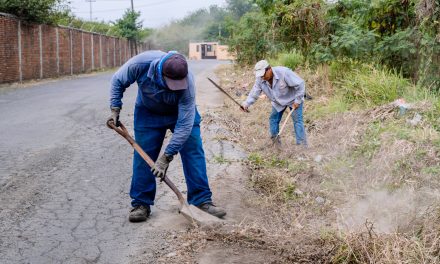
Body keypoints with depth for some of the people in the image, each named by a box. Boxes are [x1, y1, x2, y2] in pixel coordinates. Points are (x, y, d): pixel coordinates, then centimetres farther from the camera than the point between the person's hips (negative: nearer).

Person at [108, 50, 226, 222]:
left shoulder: (187, 82, -37)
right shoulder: (141, 64, -35)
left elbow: (184, 124, -34)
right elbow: (118, 82, -12)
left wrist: (166, 157, -34)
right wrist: (115, 110, -18)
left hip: (182, 111, -1)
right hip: (148, 112, 1)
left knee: (193, 152, -9)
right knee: (143, 156, -3)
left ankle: (202, 201, -1)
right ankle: (141, 204, 9)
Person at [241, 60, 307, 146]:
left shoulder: (284, 73, -36)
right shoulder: (260, 79, -20)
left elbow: (300, 84, -29)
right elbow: (254, 93, -19)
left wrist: (297, 101, -25)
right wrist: (246, 104, -38)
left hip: (293, 100, -5)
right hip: (278, 102, 5)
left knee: (297, 121, -11)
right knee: (273, 120, 4)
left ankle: (302, 145, -7)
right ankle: (276, 144, 17)